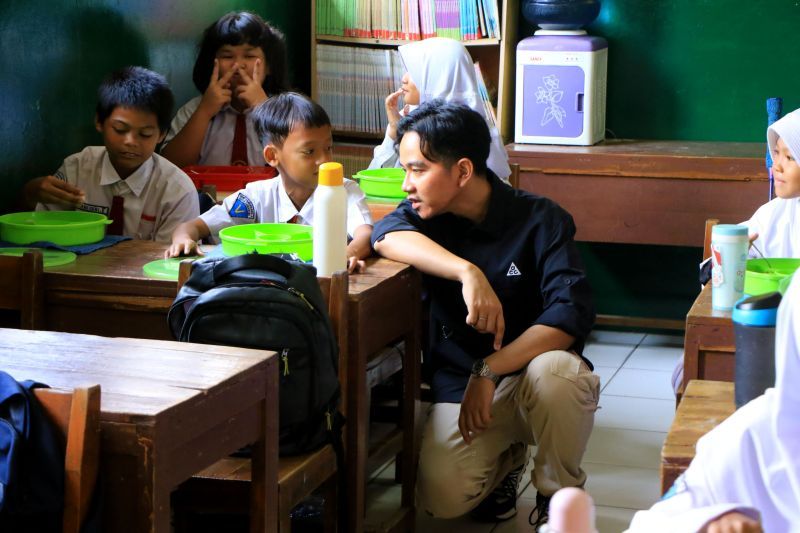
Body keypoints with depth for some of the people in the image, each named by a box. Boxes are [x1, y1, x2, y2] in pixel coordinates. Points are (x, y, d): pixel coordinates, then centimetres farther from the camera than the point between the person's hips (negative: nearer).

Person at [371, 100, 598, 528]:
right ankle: (505, 457, 13)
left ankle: (558, 498, -10)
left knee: (553, 371, -39)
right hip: (459, 380, 2)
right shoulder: (430, 214, 0)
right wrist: (467, 272, -39)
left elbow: (572, 312, -24)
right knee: (442, 497, -24)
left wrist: (489, 370, -31)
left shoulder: (540, 220, -13)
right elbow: (386, 235, -24)